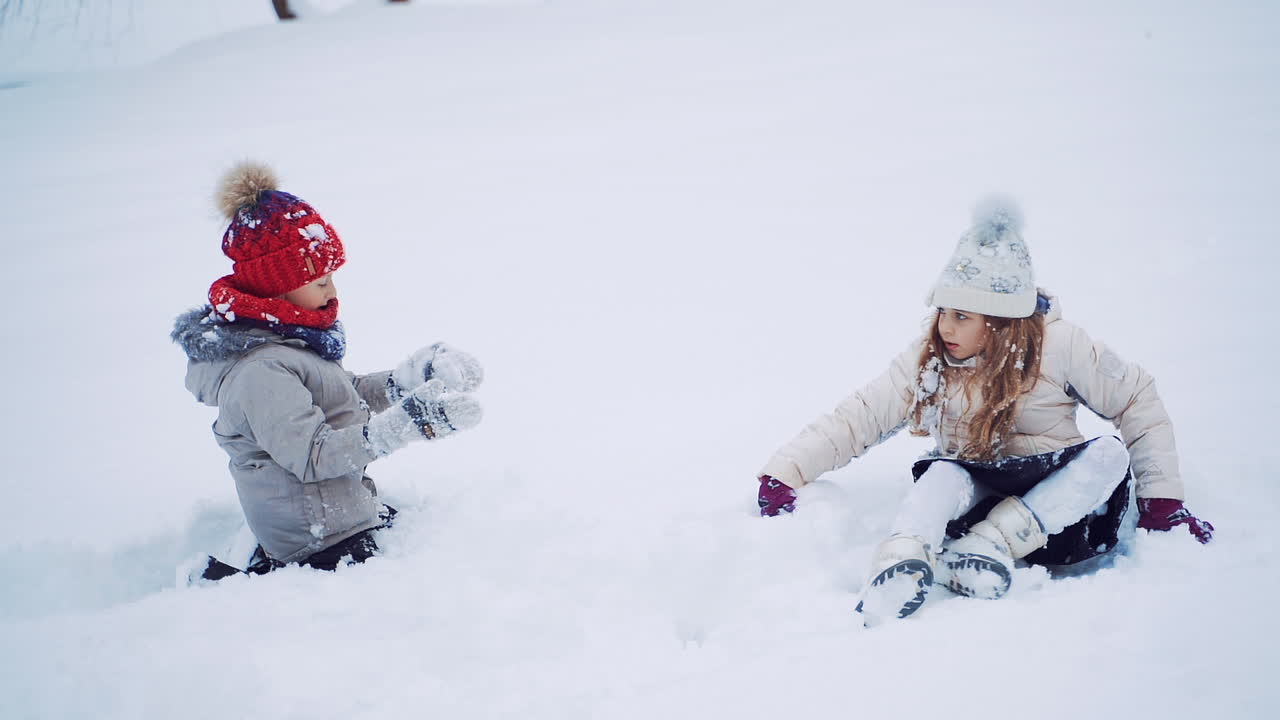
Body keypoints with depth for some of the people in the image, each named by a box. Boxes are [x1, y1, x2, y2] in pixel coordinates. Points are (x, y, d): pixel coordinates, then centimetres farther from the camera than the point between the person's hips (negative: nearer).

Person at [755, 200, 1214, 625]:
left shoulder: (1058, 346, -8)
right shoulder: (928, 361, -2)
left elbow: (1138, 403, -1)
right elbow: (855, 419, -3)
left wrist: (1162, 500, -6)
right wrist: (783, 474, -14)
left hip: (1056, 503, 0)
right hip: (974, 494, 0)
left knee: (1111, 454, -28)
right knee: (945, 474, -31)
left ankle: (991, 545, -33)